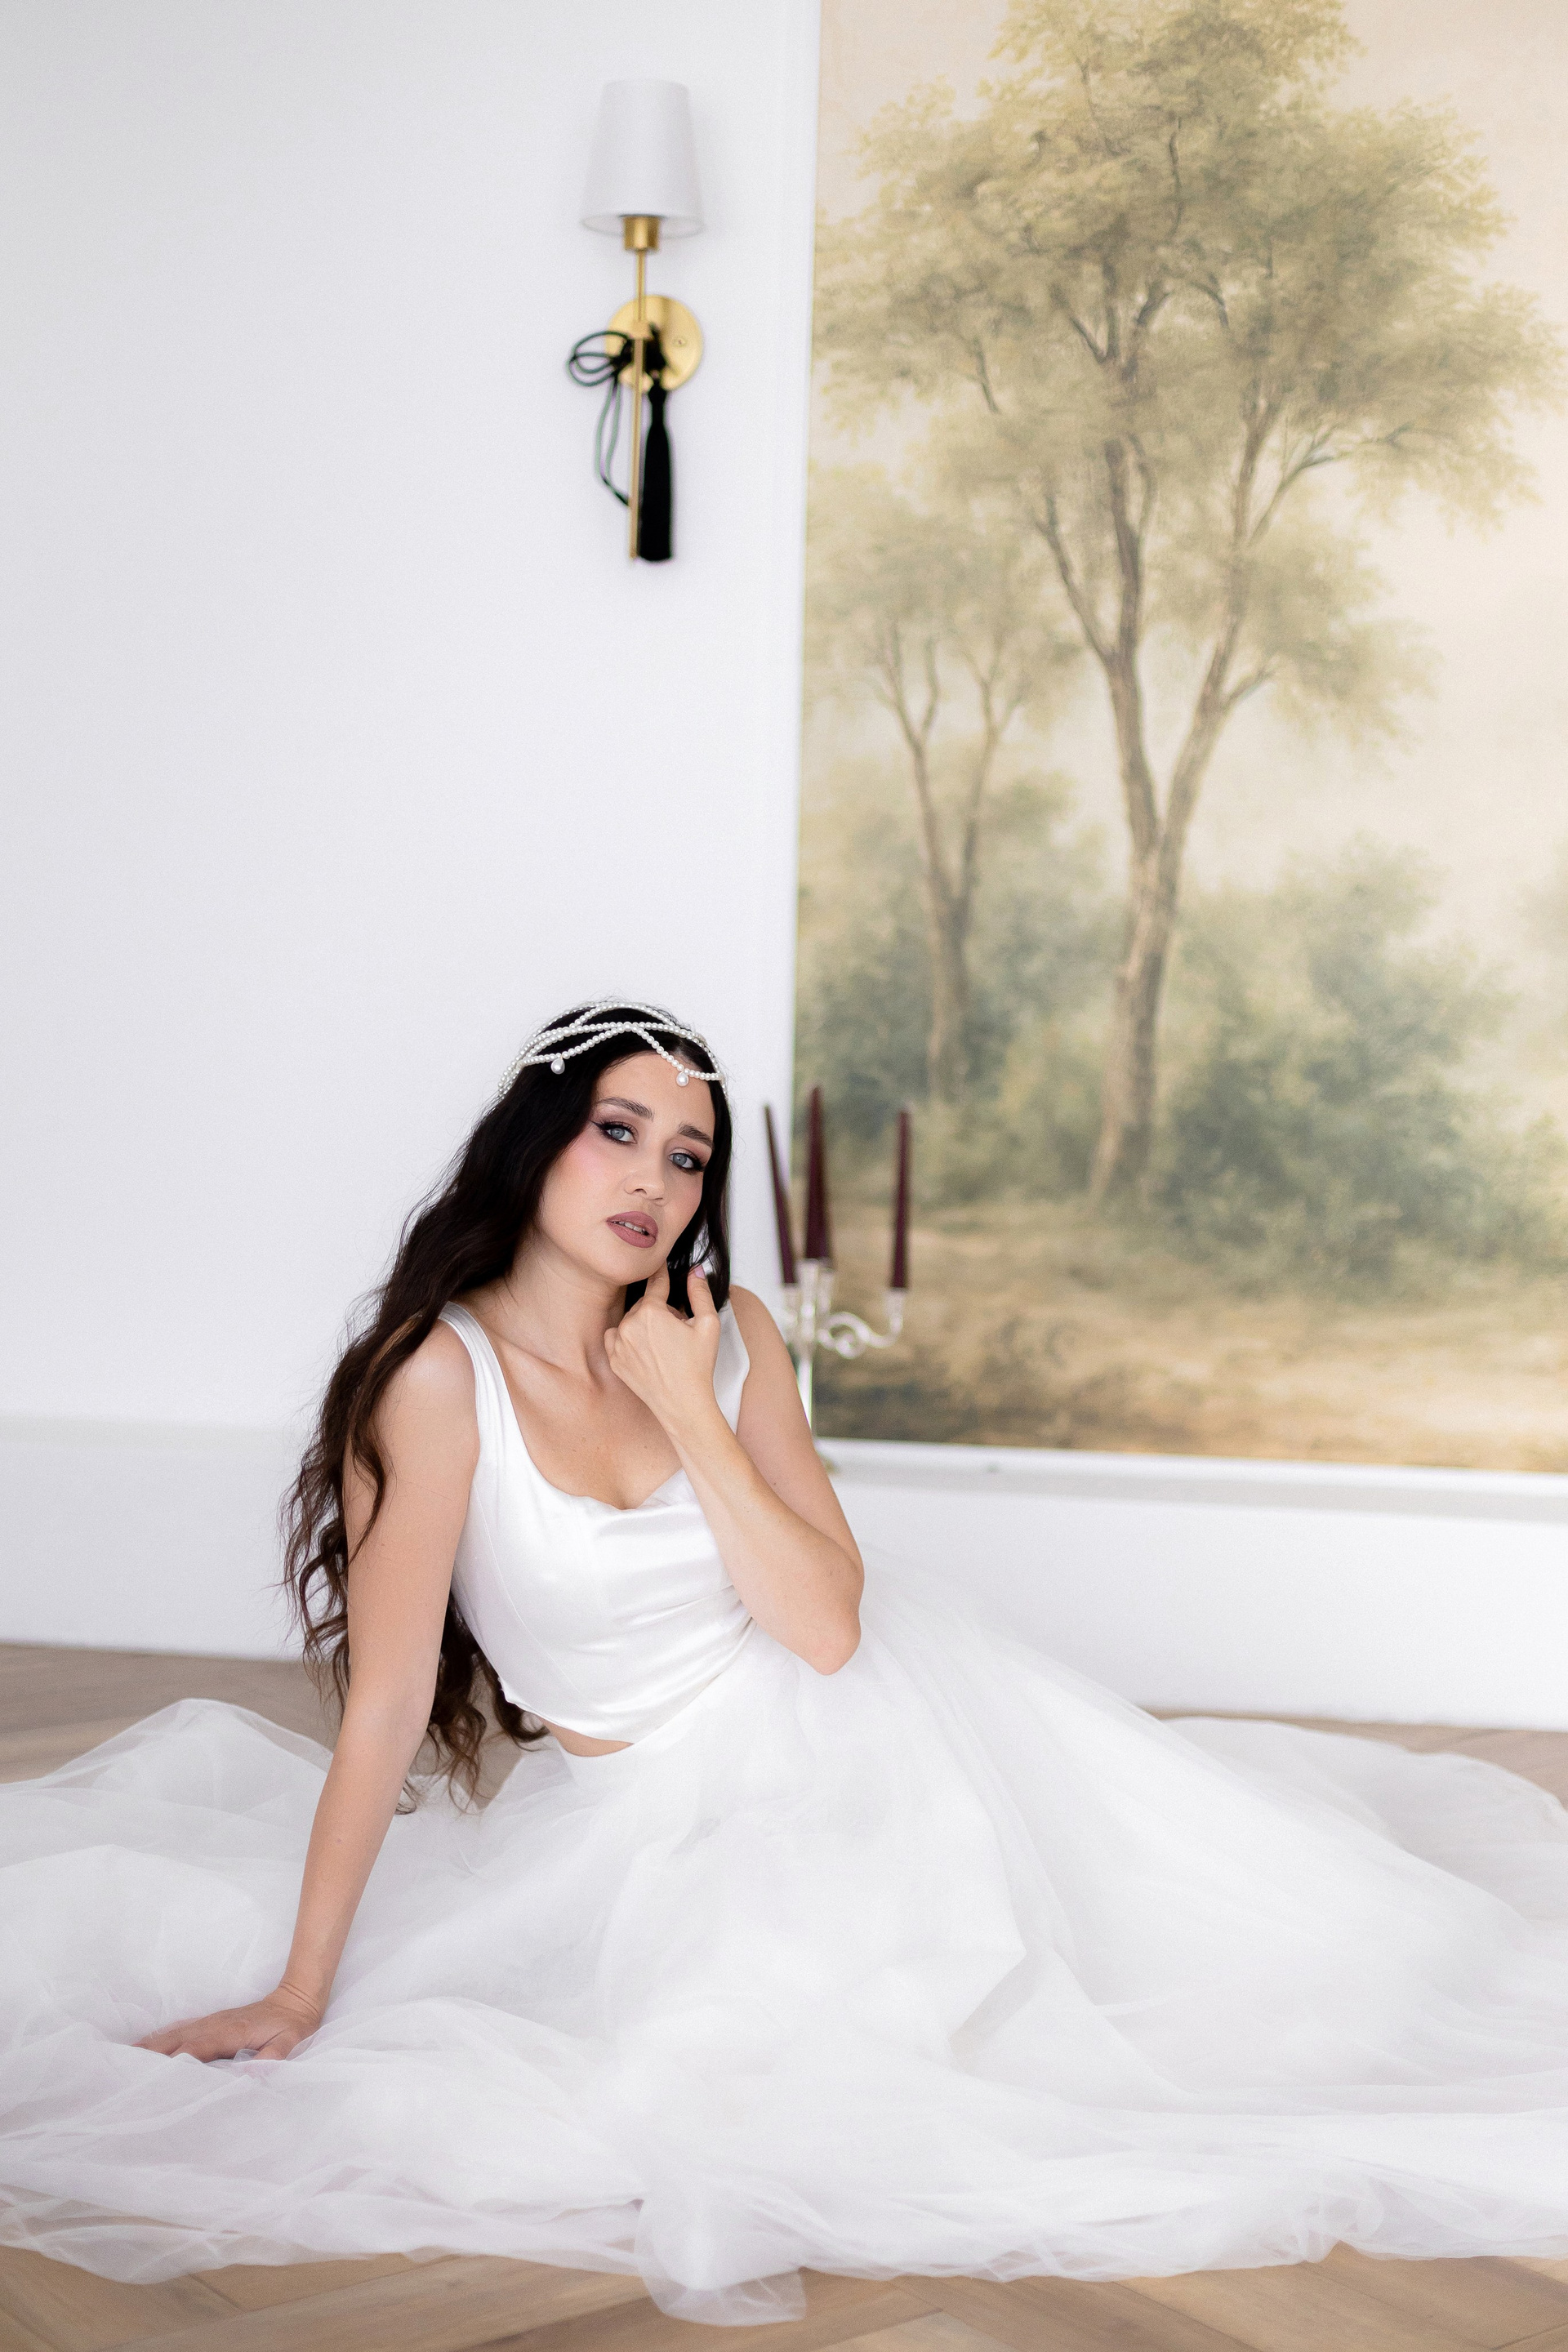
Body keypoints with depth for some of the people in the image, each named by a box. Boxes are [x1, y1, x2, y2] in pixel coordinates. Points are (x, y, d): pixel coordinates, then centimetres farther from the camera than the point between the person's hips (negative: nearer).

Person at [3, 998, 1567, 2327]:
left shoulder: (728, 1337, -5)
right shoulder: (444, 1373, -19)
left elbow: (827, 1625, -13)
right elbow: (386, 1700, -19)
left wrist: (689, 1411, -20)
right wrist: (297, 1996, -16)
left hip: (835, 1733, 3)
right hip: (647, 1815, -3)